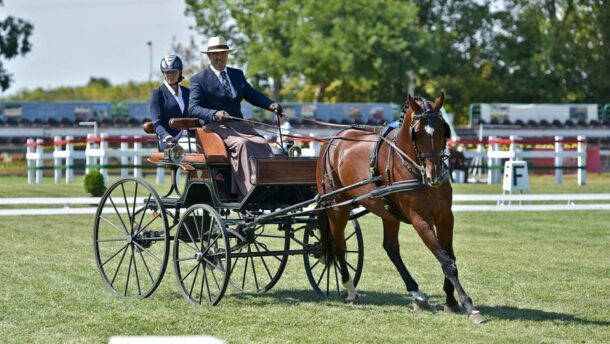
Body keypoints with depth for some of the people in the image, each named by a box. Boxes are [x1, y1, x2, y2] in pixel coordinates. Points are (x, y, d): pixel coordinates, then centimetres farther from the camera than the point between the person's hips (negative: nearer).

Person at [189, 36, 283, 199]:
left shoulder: (237, 74, 21)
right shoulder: (199, 79, 4)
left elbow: (253, 95, 13)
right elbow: (193, 108, -8)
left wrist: (271, 105, -7)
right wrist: (215, 114, -27)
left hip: (238, 124, 5)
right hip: (214, 126, -5)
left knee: (261, 143, -24)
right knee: (241, 143, -33)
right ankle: (252, 189, -42)